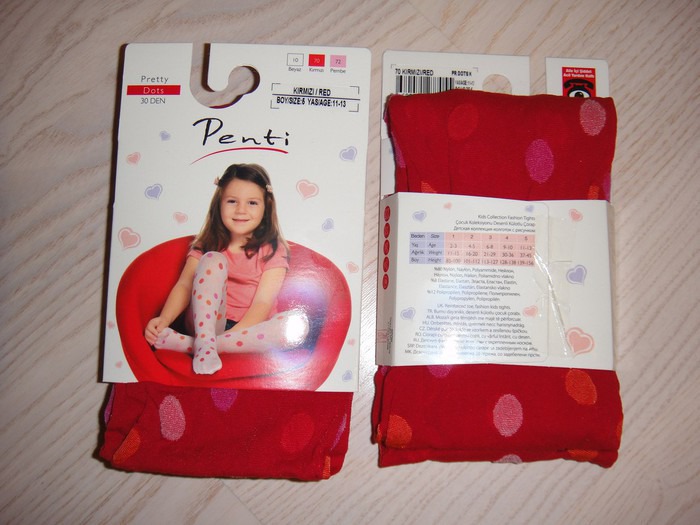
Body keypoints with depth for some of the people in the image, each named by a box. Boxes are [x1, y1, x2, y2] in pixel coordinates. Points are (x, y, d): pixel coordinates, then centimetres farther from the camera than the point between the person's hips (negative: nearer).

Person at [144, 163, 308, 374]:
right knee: (213, 259, -19)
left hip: (248, 329, 0)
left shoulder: (273, 251, -1)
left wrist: (234, 334, -27)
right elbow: (184, 285, -5)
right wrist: (163, 320, -23)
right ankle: (205, 342, -32)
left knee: (299, 324, -31)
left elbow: (263, 303, -11)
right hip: (206, 322, 0)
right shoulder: (207, 245, 7)